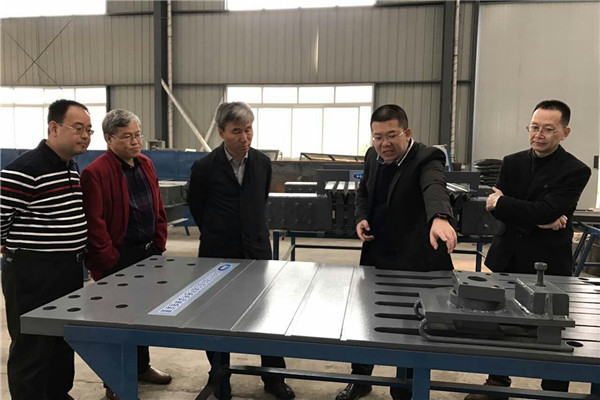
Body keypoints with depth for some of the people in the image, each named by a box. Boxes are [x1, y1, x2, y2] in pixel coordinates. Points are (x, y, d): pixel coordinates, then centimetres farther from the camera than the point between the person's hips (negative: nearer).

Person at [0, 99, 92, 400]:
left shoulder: (73, 169, 9)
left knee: (64, 343, 20)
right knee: (31, 351, 5)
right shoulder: (24, 169, -19)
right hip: (32, 274, -8)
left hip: (70, 271, 8)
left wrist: (74, 253, 15)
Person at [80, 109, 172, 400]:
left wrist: (159, 244, 7)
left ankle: (142, 366, 38)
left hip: (148, 252, 7)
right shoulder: (96, 172, -16)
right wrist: (111, 261, -15)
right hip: (118, 258, -7)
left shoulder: (146, 164, 8)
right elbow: (94, 223, -18)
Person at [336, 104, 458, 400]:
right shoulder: (373, 157, 1)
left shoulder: (426, 159, -19)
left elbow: (434, 187, -41)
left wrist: (439, 217, -62)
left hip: (413, 263, -6)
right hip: (375, 258, 6)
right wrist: (361, 218, -4)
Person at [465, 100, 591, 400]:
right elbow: (494, 208, -6)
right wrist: (537, 221, -17)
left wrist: (500, 202, -15)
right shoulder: (512, 163, 4)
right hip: (508, 258, 5)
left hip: (548, 263, -4)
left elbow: (543, 211, -22)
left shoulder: (575, 171, -9)